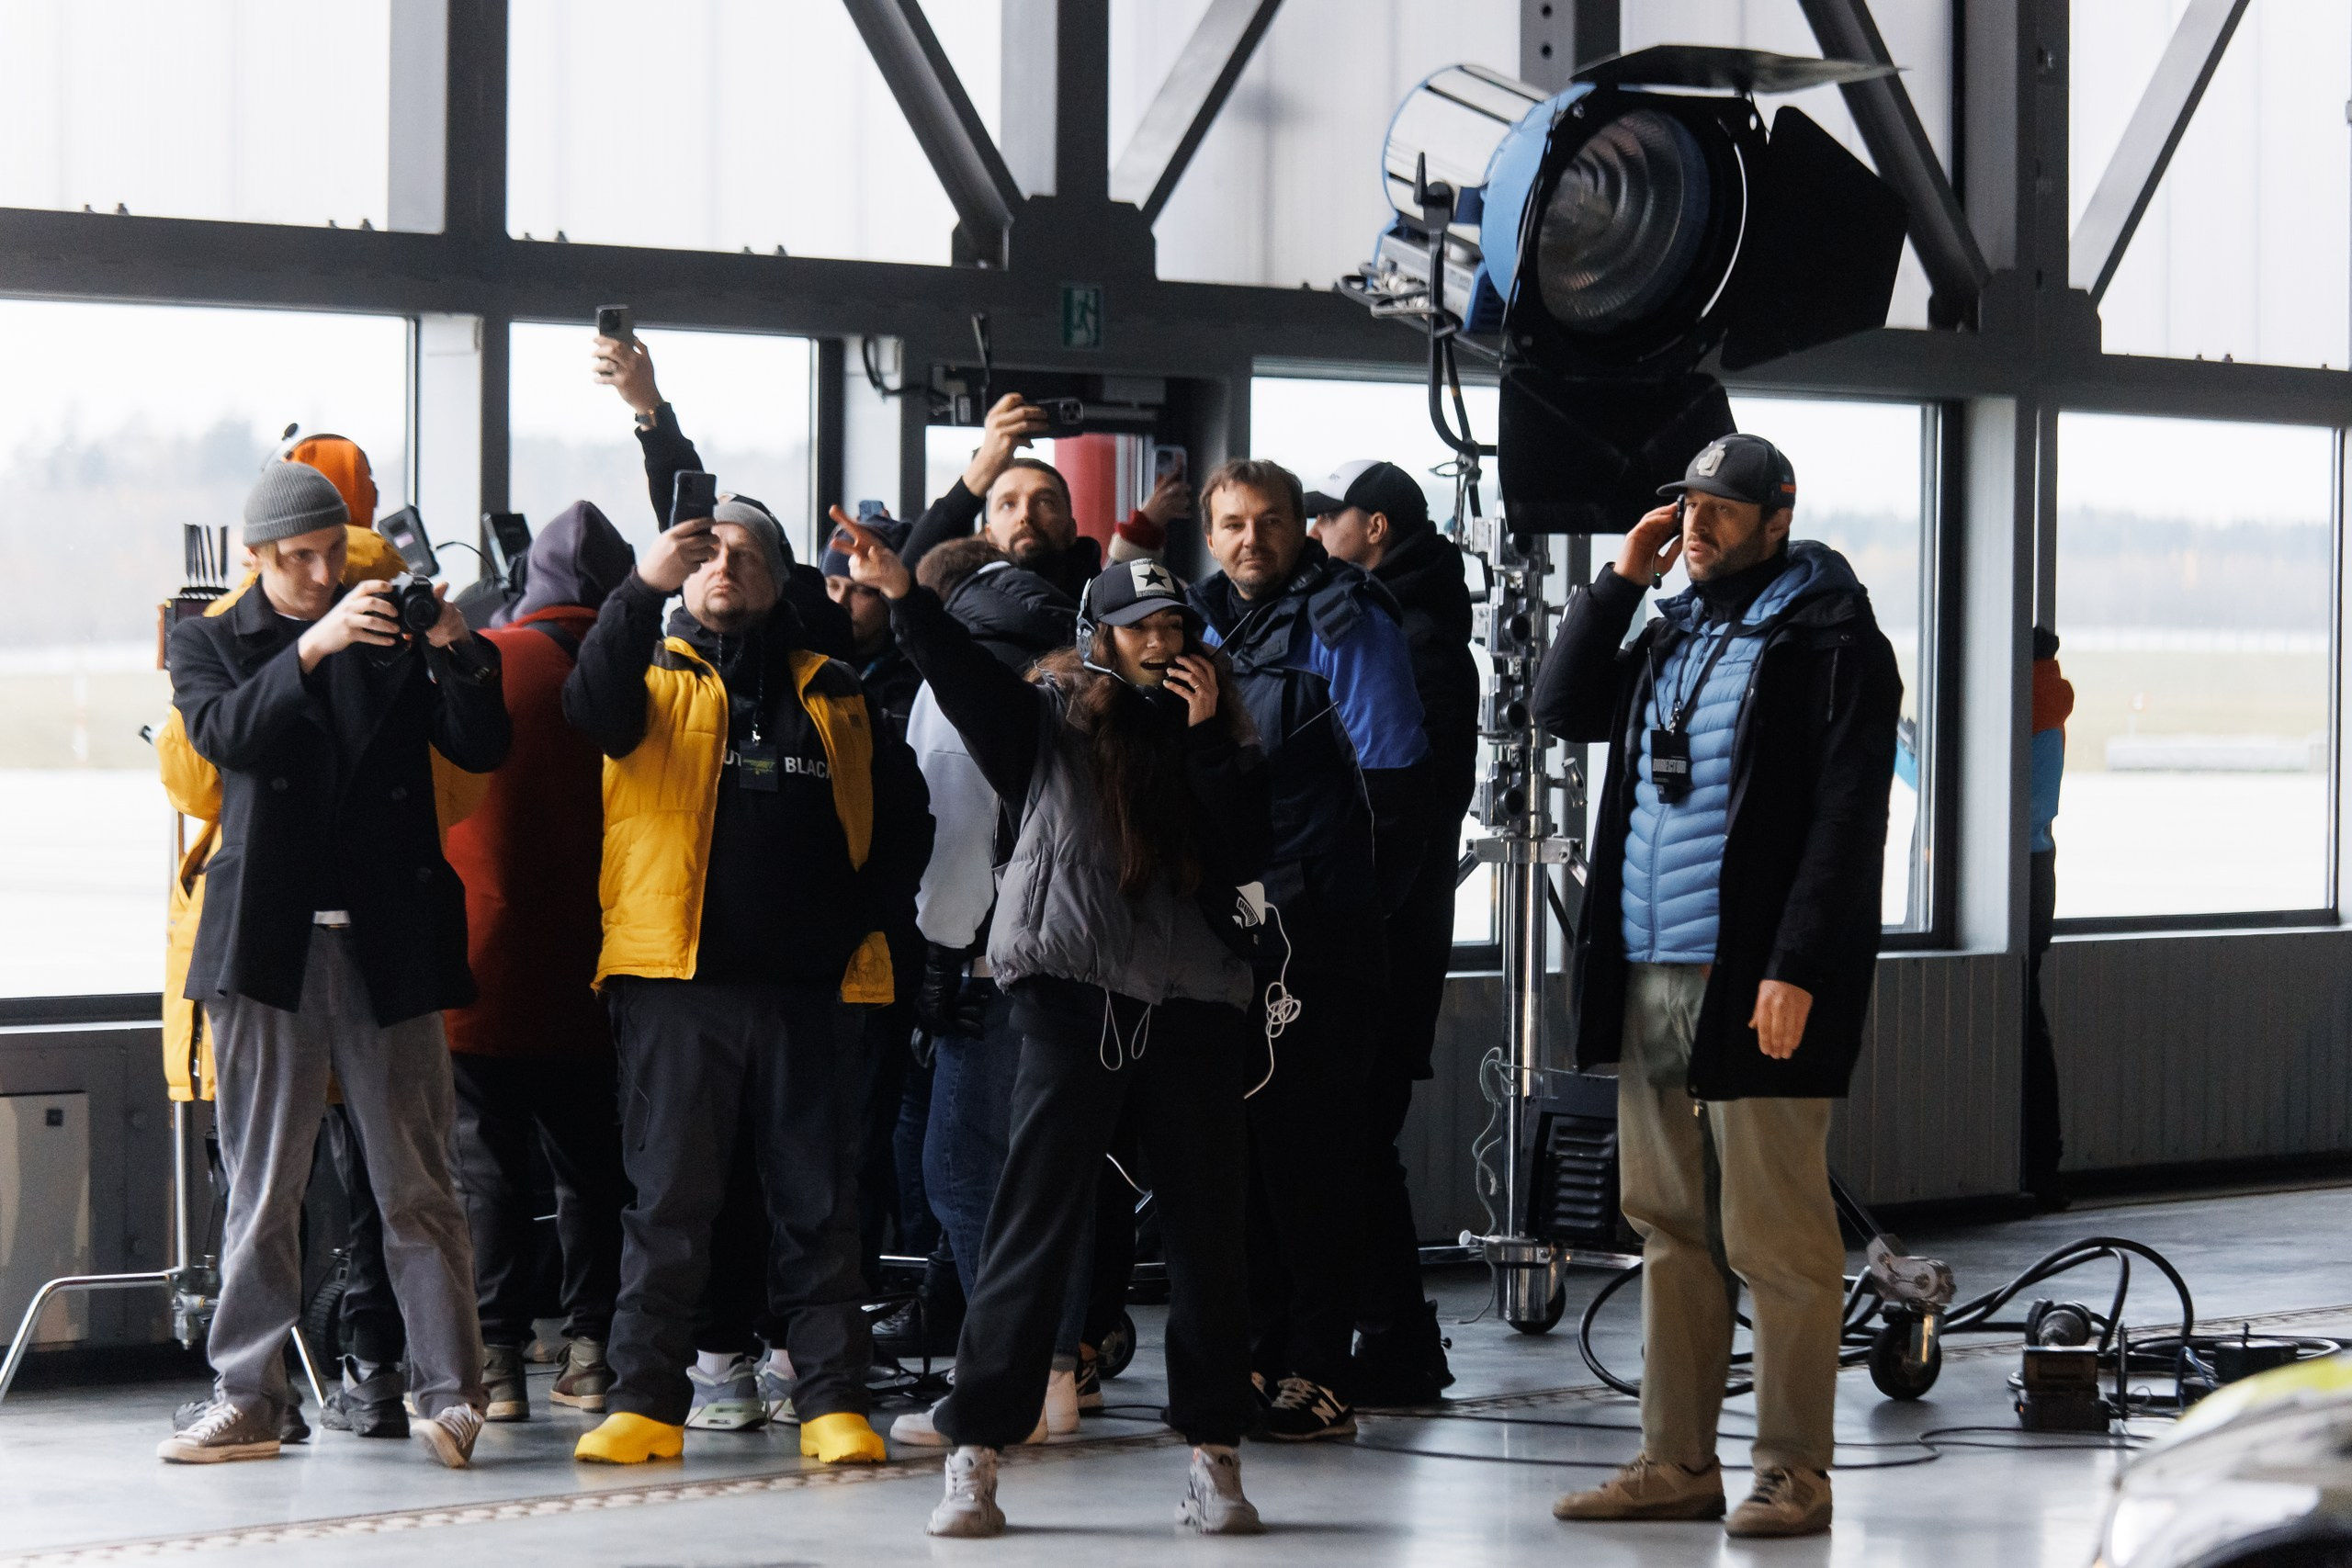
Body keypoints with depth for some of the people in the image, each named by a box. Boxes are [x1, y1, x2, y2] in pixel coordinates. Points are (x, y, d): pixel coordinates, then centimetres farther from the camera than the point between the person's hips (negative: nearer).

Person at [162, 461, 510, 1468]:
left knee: (416, 1184, -1)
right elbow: (223, 732, -11)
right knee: (260, 1189, 4)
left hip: (388, 942, 0)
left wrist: (454, 654, -13)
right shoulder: (208, 643, 10)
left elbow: (481, 750, 3)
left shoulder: (391, 635, 11)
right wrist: (314, 647, -23)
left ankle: (449, 1392, 0)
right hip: (268, 942, 0)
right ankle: (246, 1401, 8)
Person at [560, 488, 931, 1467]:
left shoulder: (834, 698, 18)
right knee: (668, 1198, -2)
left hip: (808, 983, 2)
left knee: (818, 1202, 3)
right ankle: (646, 1400, 0)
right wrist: (641, 589, -27)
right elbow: (595, 708, -15)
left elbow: (904, 820, 21)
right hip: (676, 980, -2)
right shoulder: (658, 678, 9)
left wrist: (865, 913, 5)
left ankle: (832, 1398, 6)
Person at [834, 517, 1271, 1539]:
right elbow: (967, 679, -10)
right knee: (1036, 1225, -4)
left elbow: (1247, 855, 1)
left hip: (1192, 1005, 3)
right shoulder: (1054, 717, 6)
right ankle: (974, 1454, -1)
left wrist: (1207, 736, -4)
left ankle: (1214, 1456, 14)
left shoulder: (1216, 737, 13)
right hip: (1074, 1002, -3)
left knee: (1206, 1237, 6)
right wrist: (905, 598, -24)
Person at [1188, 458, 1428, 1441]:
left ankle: (1320, 1375, -3)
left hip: (1315, 929, -7)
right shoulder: (1207, 627, 16)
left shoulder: (1344, 624, -6)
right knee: (1240, 1141, 9)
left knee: (1304, 1145, -7)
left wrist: (1357, 904, -8)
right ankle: (1260, 1353, 17)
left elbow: (1391, 774, -9)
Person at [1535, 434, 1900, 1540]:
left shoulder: (1829, 641, -6)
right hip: (1650, 979, 8)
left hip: (1760, 983, -8)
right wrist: (1620, 580, 12)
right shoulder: (1673, 631, 18)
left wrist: (1798, 970, -19)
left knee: (1774, 1238, -5)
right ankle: (1677, 1461, 15)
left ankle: (1794, 1474, 1)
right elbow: (1564, 708, 21)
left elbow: (1846, 823, -12)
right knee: (1670, 1228, 10)